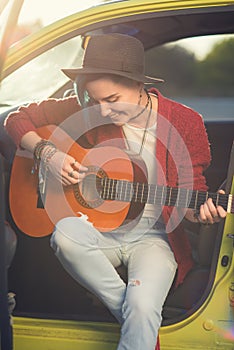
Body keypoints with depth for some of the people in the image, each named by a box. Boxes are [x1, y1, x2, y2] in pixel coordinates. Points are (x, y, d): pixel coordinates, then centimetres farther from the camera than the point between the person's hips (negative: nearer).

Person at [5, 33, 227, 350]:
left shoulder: (184, 122, -7)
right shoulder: (86, 112, -3)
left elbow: (190, 192, 1)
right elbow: (19, 118, 5)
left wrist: (202, 212, -22)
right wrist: (48, 153, -12)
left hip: (153, 237, -3)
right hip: (98, 229, 3)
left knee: (142, 306, -34)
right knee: (66, 232, -34)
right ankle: (135, 318, -18)